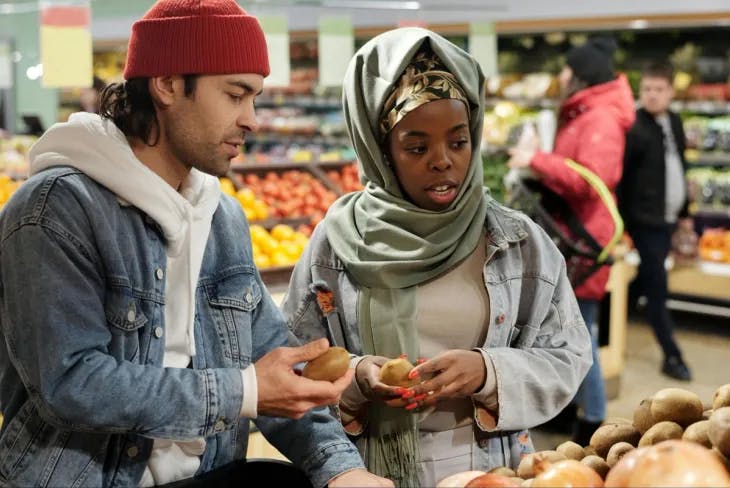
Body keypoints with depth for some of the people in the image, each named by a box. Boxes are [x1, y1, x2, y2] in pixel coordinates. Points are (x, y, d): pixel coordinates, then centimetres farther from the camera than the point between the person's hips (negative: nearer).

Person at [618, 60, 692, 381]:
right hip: (644, 219, -8)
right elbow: (617, 176, -15)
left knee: (647, 281, 17)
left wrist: (683, 212, 18)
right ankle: (672, 356, 6)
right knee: (657, 289, -2)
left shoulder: (674, 122, 8)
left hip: (666, 218, 8)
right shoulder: (634, 128, -15)